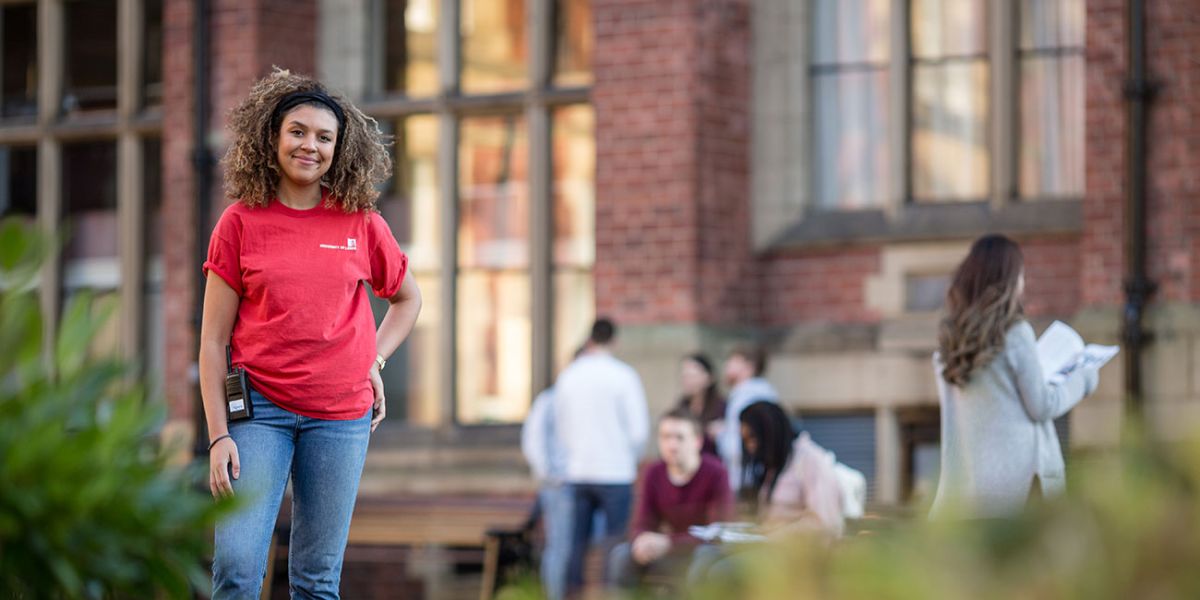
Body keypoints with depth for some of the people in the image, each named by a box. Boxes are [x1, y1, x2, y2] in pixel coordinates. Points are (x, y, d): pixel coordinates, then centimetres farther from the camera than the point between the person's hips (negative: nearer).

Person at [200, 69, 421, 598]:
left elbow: (407, 299, 25)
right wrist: (218, 435, -5)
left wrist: (374, 360, 9)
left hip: (341, 415, 2)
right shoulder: (241, 222, 1)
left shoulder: (361, 224, 6)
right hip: (259, 408, -2)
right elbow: (212, 340, 2)